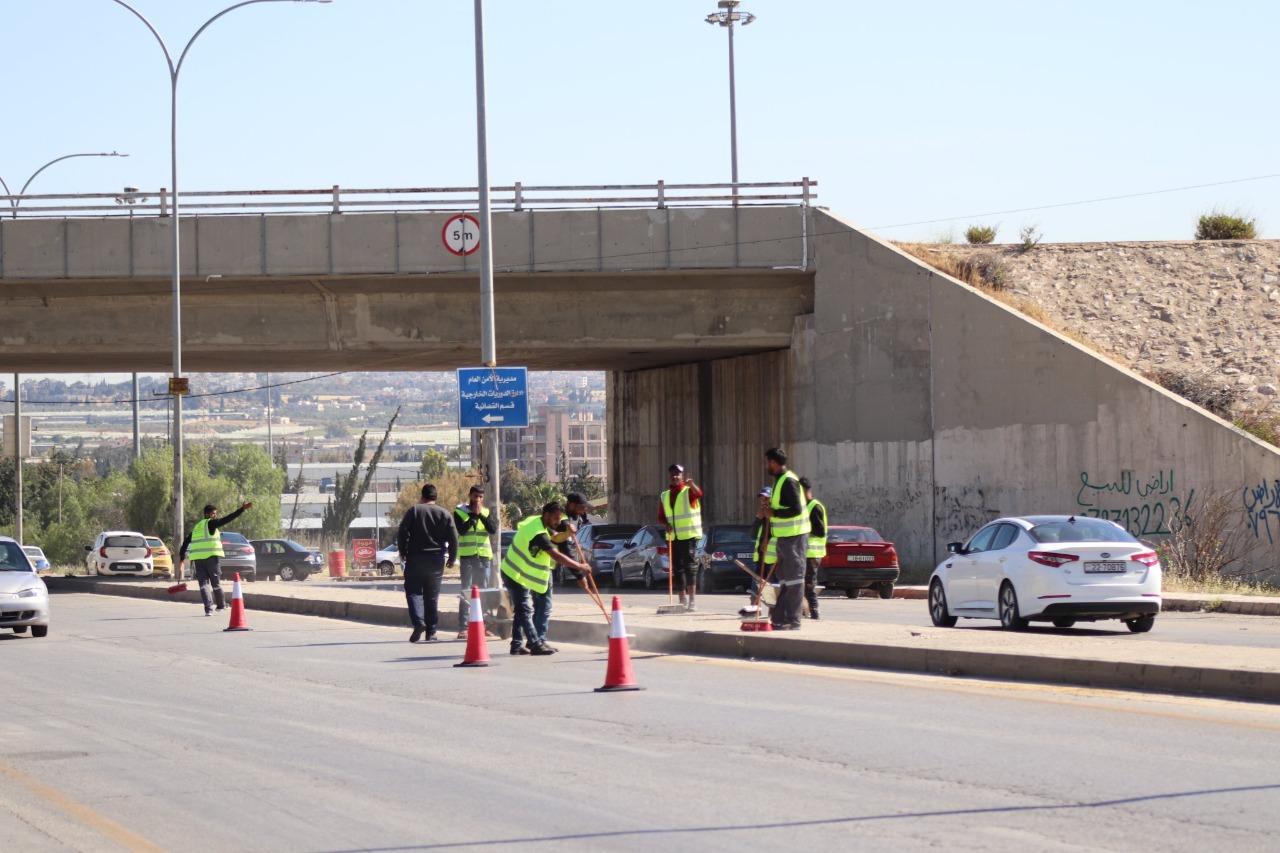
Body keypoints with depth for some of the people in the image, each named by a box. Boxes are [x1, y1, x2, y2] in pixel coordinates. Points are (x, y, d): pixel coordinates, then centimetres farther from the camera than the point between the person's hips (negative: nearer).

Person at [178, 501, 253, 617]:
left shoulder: (196, 527, 21)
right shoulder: (210, 523, 1)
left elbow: (186, 542, 23)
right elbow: (227, 519, -11)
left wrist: (182, 557, 29)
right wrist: (242, 510, -14)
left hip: (197, 558, 5)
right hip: (210, 556, -5)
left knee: (203, 583, 0)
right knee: (216, 581, 11)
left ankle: (208, 608, -13)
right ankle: (221, 605, 27)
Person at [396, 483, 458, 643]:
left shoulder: (414, 510, -1)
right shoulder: (445, 514, 6)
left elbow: (402, 532, -7)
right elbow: (453, 538, 2)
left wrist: (403, 552, 4)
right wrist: (452, 559, 11)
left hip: (416, 558, -3)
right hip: (436, 560, 3)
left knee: (413, 592, -1)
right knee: (432, 597, 8)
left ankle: (418, 621, -25)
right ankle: (431, 632, 8)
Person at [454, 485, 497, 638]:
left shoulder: (486, 513, 11)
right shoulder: (459, 512, 1)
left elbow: (493, 529, -5)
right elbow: (461, 530, -15)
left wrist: (481, 515, -11)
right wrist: (474, 515, -12)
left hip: (483, 557, 4)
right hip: (467, 557, -4)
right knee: (466, 593, -8)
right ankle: (463, 628, -10)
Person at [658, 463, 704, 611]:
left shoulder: (689, 491, -3)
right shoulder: (664, 496, 14)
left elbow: (698, 493, -26)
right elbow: (661, 517, 17)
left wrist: (691, 484, -49)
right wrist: (666, 524, -7)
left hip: (688, 536, -6)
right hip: (672, 537, 6)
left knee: (690, 566, -11)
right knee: (676, 569, 8)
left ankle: (691, 601, -14)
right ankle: (683, 601, 16)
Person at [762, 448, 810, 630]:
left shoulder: (788, 481, -16)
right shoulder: (780, 480, 15)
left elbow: (796, 509, -23)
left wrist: (774, 513, -16)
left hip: (794, 537, -11)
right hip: (784, 537, 11)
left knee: (794, 578, -8)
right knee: (785, 579, 14)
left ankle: (793, 621, -7)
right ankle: (779, 619, 19)